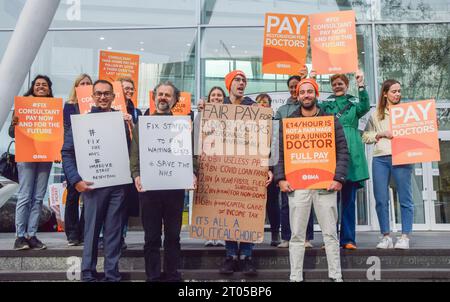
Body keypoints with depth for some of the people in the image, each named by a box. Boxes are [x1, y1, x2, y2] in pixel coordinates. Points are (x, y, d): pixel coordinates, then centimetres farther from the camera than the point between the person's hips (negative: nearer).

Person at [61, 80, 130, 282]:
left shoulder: (121, 121, 9)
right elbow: (66, 152, -3)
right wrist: (76, 180, -11)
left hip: (118, 184, 2)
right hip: (93, 184, -2)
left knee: (114, 231, 7)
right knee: (92, 230, 4)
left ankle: (112, 274, 17)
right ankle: (88, 274, 16)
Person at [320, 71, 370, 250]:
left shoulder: (354, 102, 13)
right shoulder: (326, 103, 15)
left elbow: (365, 107, -8)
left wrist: (361, 85, -18)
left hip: (351, 154, 0)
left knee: (349, 199, 4)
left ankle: (348, 239, 10)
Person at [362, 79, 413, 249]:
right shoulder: (375, 114, 15)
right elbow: (365, 137, 12)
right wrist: (381, 134, -2)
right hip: (380, 159, 1)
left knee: (405, 199, -3)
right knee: (381, 199, 1)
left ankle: (405, 237, 5)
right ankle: (386, 237, 11)